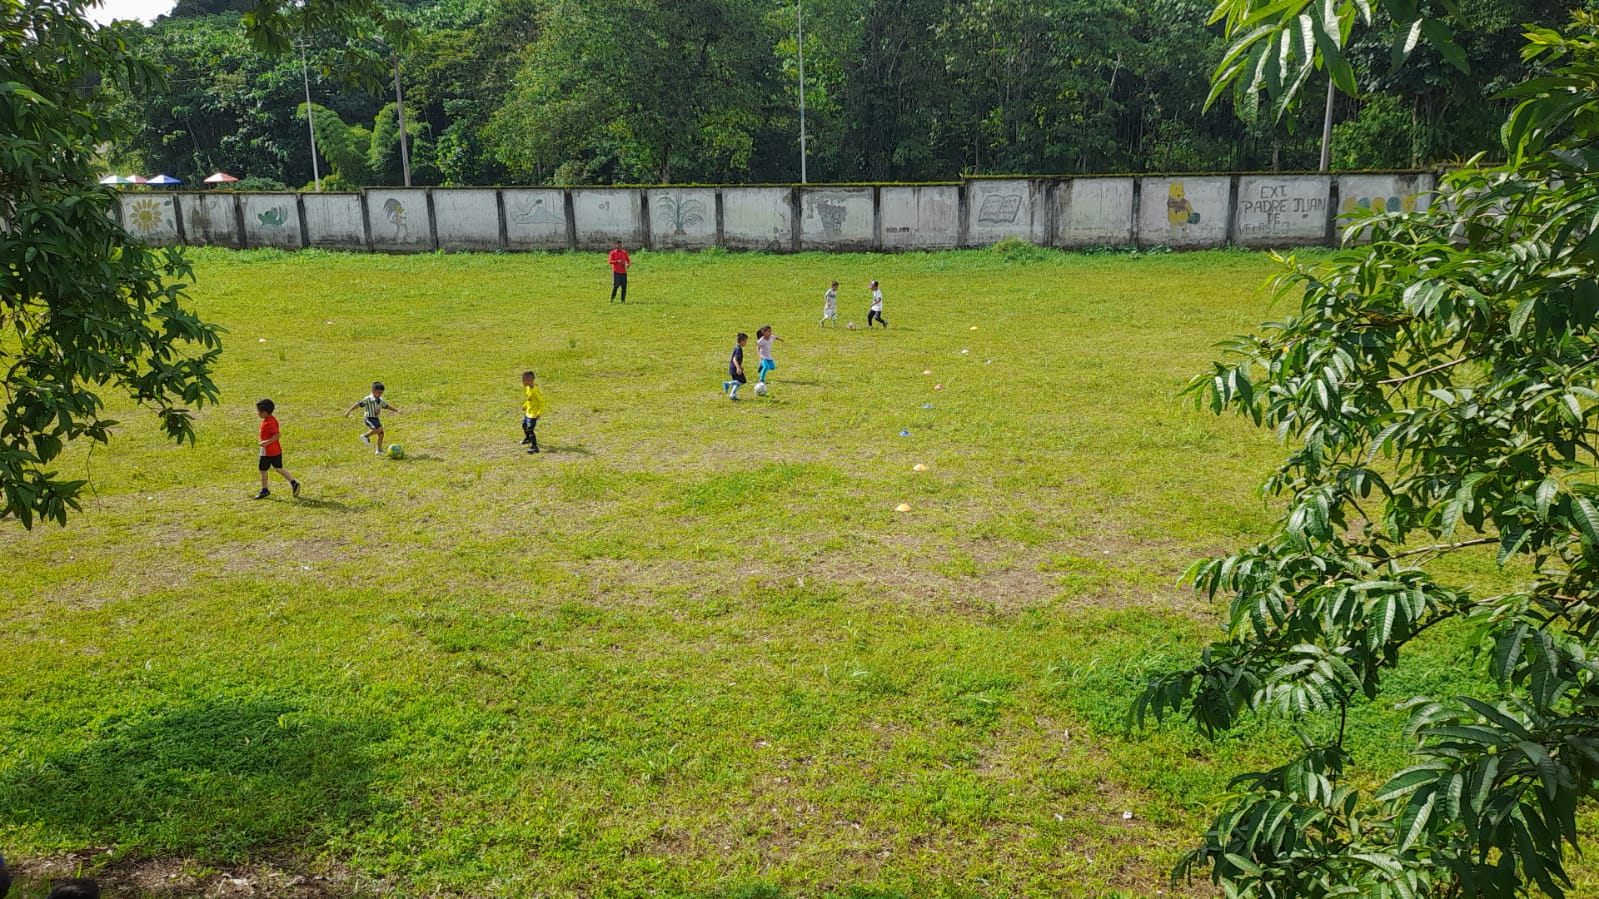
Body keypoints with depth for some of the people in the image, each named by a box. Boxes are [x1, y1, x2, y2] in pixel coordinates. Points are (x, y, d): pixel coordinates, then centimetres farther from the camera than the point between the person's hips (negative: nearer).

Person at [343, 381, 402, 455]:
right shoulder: (368, 400, -14)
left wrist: (397, 411, 18)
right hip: (369, 418, -7)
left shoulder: (381, 400, 8)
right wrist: (349, 411, -21)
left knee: (381, 434, 4)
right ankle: (366, 436, -6)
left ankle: (379, 450, 16)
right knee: (379, 429, -27)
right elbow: (358, 404, -16)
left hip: (376, 419, 7)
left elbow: (387, 406, 23)